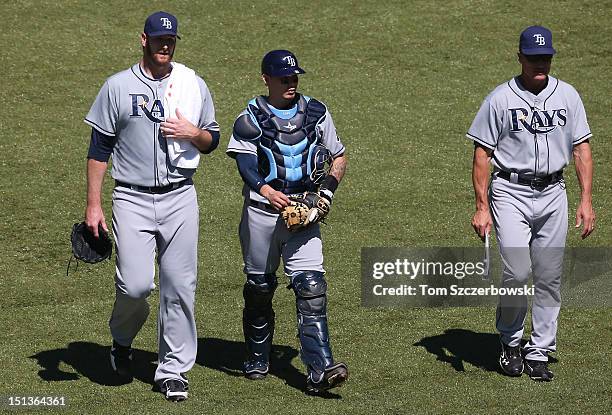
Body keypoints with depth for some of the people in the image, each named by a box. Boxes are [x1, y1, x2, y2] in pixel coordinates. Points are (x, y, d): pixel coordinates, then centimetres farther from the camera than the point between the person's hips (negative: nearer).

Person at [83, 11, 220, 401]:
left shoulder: (194, 85, 8)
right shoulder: (118, 86, 2)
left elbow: (212, 141, 16)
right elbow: (99, 147, 3)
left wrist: (191, 133, -8)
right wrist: (94, 205, -2)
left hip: (180, 198, 2)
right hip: (133, 199, -2)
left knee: (179, 287, 0)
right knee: (135, 284, -12)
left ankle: (173, 369, 10)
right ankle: (122, 340, 19)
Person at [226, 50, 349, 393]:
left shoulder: (316, 113, 11)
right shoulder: (251, 119, 1)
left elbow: (340, 157, 18)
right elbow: (245, 162, -15)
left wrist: (328, 189, 0)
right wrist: (268, 192, -34)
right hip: (262, 213, -1)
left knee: (311, 286, -12)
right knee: (259, 287, 8)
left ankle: (320, 369, -19)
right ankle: (258, 360, 27)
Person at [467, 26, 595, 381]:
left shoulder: (567, 96, 7)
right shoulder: (500, 99, -3)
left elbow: (582, 149, 8)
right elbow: (482, 155, -2)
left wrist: (586, 200, -1)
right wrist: (482, 208, -8)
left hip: (553, 193, 3)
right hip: (511, 192, -3)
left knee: (550, 278, 3)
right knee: (517, 272, -15)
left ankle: (539, 352, 13)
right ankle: (510, 341, 8)